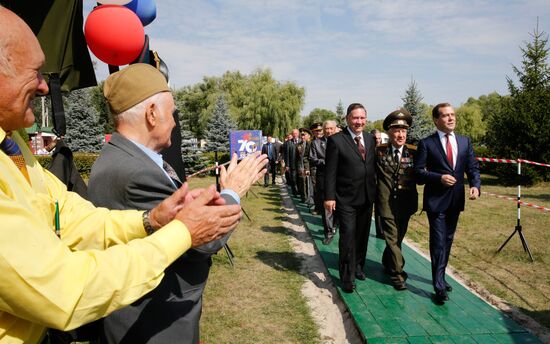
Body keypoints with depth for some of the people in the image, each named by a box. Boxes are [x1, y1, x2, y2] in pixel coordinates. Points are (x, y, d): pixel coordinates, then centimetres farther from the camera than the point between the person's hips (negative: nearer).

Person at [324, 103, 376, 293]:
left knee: (362, 235, 17)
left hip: (367, 198, 6)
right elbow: (330, 172, -12)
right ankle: (348, 277, 9)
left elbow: (373, 166, 12)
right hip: (346, 199, -6)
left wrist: (375, 191, 9)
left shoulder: (370, 138, 7)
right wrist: (329, 196, -15)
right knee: (348, 237, -4)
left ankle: (358, 267, 36)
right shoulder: (336, 140, -10)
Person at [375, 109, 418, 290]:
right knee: (392, 239, -1)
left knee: (398, 238, 19)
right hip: (387, 203, -3)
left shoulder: (414, 152, -3)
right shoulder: (379, 151, -5)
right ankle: (398, 273, 12)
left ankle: (387, 263, 43)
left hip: (406, 204, 3)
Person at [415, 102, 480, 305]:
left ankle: (440, 277, 33)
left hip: (455, 200, 5)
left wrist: (475, 185, -11)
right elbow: (418, 172, -8)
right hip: (436, 200, -5)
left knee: (448, 241, 17)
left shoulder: (465, 141, 8)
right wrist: (439, 177, -21)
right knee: (438, 242, -6)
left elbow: (473, 167, 7)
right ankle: (439, 286, 1)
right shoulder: (426, 143, -6)